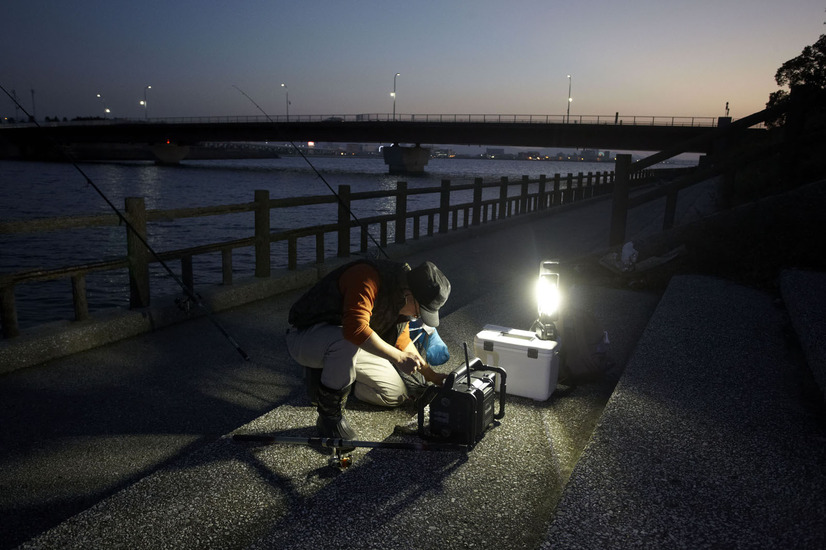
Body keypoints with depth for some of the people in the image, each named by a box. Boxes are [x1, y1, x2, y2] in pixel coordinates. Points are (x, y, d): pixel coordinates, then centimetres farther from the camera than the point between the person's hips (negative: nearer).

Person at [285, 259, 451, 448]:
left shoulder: (402, 296, -4)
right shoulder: (367, 278, -32)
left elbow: (402, 340, 10)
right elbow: (355, 328, -44)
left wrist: (432, 376, 6)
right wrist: (399, 358, -37)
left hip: (348, 347, 8)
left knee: (396, 394, 4)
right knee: (346, 341, -42)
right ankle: (330, 416, -22)